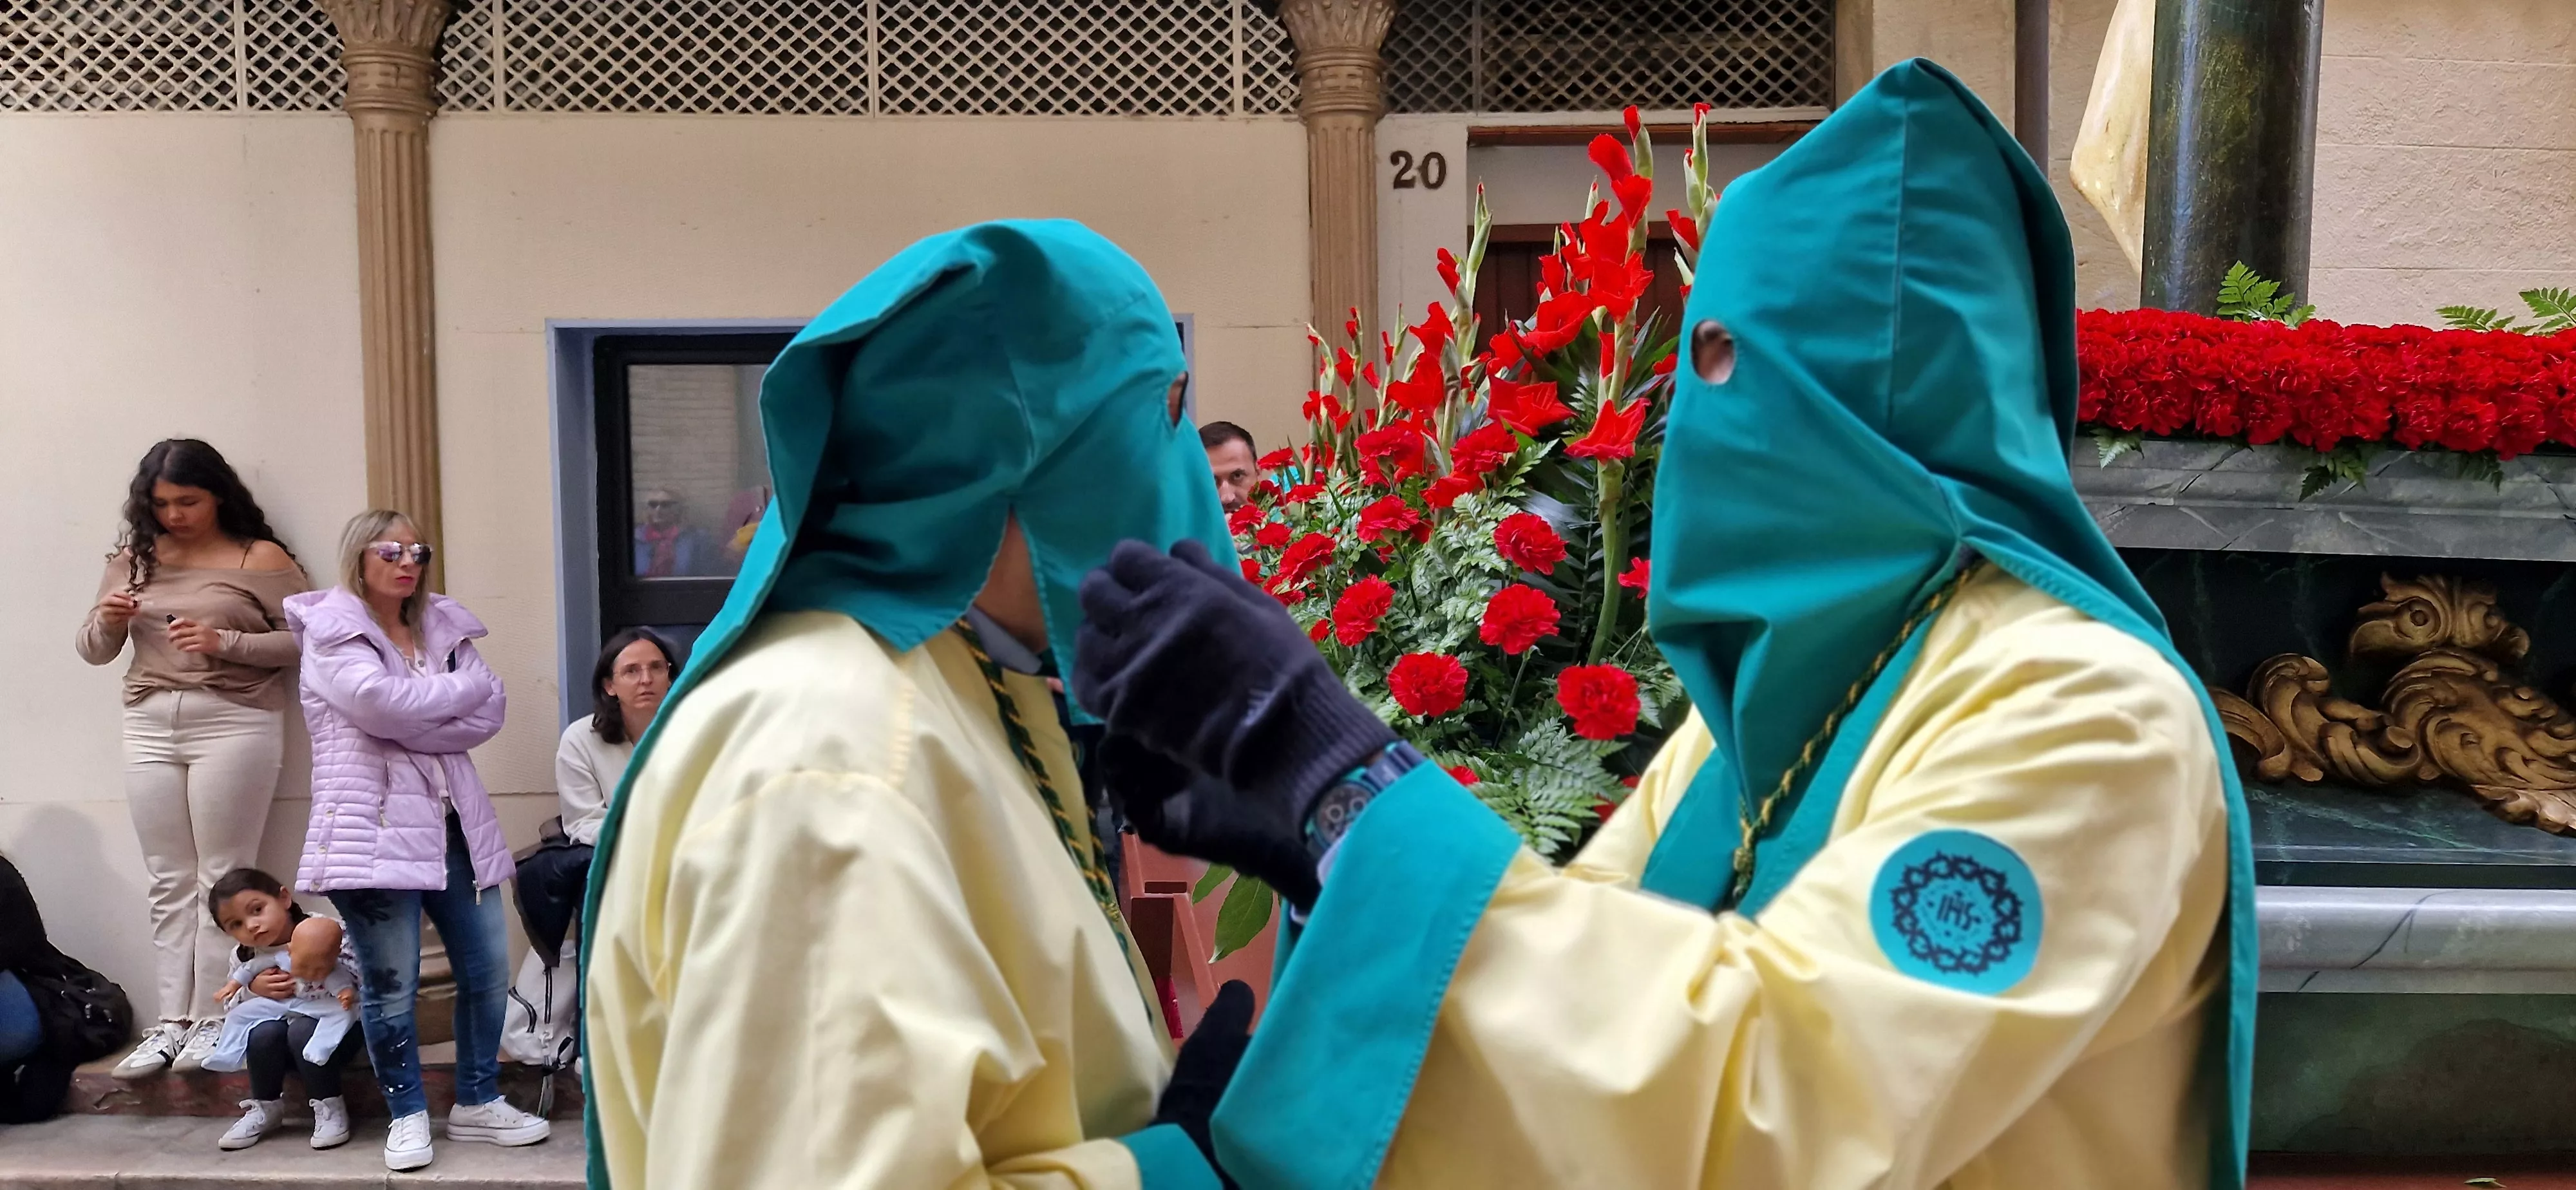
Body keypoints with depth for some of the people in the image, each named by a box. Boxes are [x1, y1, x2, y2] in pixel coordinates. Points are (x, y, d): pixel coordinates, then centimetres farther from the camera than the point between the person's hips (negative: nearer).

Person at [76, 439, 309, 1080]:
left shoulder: (262, 559, -1)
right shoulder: (134, 559, 11)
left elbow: (305, 639, -7)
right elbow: (92, 650, 15)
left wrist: (226, 643, -17)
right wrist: (107, 621, -7)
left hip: (233, 725, -5)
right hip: (150, 727, 5)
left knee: (221, 880, -2)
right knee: (170, 885, 6)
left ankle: (212, 1021, 2)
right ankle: (172, 1023, 9)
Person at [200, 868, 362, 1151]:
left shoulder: (330, 936, -14)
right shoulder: (245, 957, -1)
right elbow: (230, 1009, 7)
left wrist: (351, 996, -36)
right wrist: (253, 990, -13)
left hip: (326, 1028, -4)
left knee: (301, 1031, -32)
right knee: (262, 1034, -26)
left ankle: (329, 1106, -16)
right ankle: (266, 1107, -3)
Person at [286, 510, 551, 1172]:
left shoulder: (443, 628, 13)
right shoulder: (330, 632, -3)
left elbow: (491, 714, 1)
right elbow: (384, 705, -21)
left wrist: (411, 727, -12)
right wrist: (466, 686, -7)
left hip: (452, 821, 6)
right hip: (374, 828, -6)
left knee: (488, 968, 6)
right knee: (390, 985, 0)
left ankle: (478, 1104, 21)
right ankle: (409, 1116, 16)